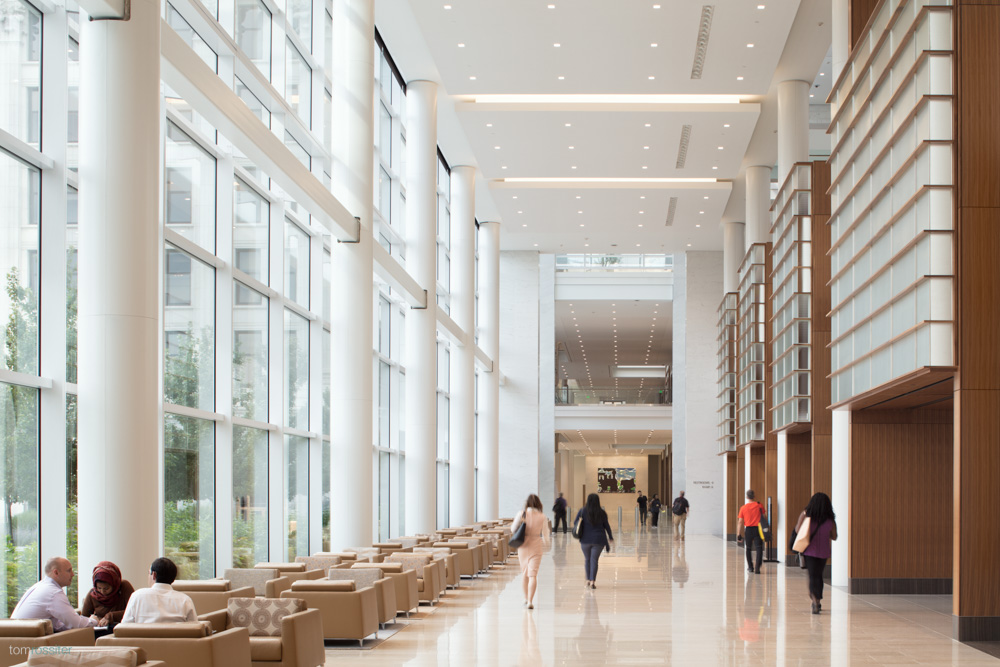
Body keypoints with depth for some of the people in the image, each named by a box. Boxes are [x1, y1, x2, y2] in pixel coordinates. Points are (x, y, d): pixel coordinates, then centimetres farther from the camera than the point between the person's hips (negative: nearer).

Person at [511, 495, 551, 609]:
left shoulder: (521, 514, -7)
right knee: (533, 575, -3)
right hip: (536, 547, -1)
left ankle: (526, 599, 28)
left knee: (524, 573, 18)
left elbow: (513, 529, -2)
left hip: (523, 547, 1)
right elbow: (545, 534, 0)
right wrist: (545, 544, 19)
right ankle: (530, 601, -15)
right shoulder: (542, 517, -6)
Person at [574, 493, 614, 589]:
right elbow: (606, 526, 4)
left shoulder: (582, 512, -7)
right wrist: (610, 537, 19)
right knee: (594, 560, 1)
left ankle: (588, 580, 22)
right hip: (598, 540, -1)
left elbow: (575, 523, -1)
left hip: (585, 540, 1)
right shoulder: (602, 513, -5)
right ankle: (593, 581, -9)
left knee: (587, 559, 17)